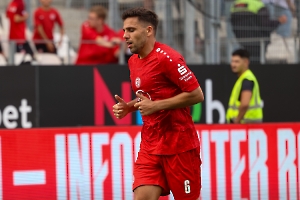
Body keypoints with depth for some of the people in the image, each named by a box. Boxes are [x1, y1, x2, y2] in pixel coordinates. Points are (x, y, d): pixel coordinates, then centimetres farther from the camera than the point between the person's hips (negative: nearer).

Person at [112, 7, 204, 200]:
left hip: (179, 143, -7)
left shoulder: (167, 57, -15)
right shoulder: (134, 61, 11)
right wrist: (128, 107, 4)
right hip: (150, 145, 7)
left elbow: (197, 94, -17)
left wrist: (156, 105, -20)